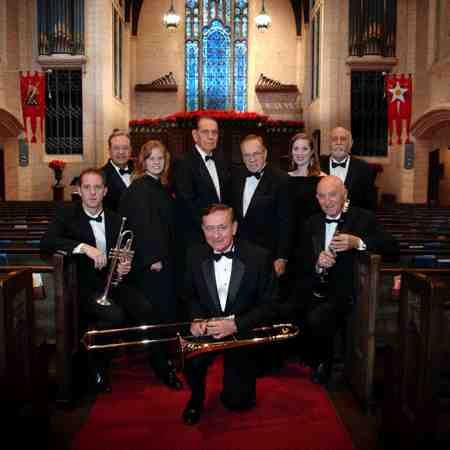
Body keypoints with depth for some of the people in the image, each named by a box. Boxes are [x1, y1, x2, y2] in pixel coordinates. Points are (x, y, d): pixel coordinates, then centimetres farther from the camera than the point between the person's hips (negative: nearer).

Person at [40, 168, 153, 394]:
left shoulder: (115, 219, 11)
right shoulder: (67, 213, -1)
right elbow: (46, 242, -17)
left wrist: (124, 267, -8)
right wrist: (85, 247, -29)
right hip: (84, 286, -4)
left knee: (144, 309, -22)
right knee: (114, 315, -30)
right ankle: (99, 367, -3)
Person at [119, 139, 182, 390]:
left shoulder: (160, 186, 14)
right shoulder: (140, 187, -12)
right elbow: (141, 225, -19)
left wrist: (165, 256, 15)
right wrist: (152, 258, -21)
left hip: (163, 257, 9)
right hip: (150, 259, -9)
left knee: (167, 308, 14)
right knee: (158, 311, -3)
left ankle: (163, 358, 29)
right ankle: (161, 365, 8)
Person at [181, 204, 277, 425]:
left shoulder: (259, 257, -13)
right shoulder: (195, 255, -4)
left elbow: (267, 305, -10)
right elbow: (190, 295, 8)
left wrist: (235, 324, -23)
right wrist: (196, 319, -13)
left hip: (242, 332, -1)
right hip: (206, 328, 2)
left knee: (237, 401, -4)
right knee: (191, 361, -30)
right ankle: (196, 396, 6)